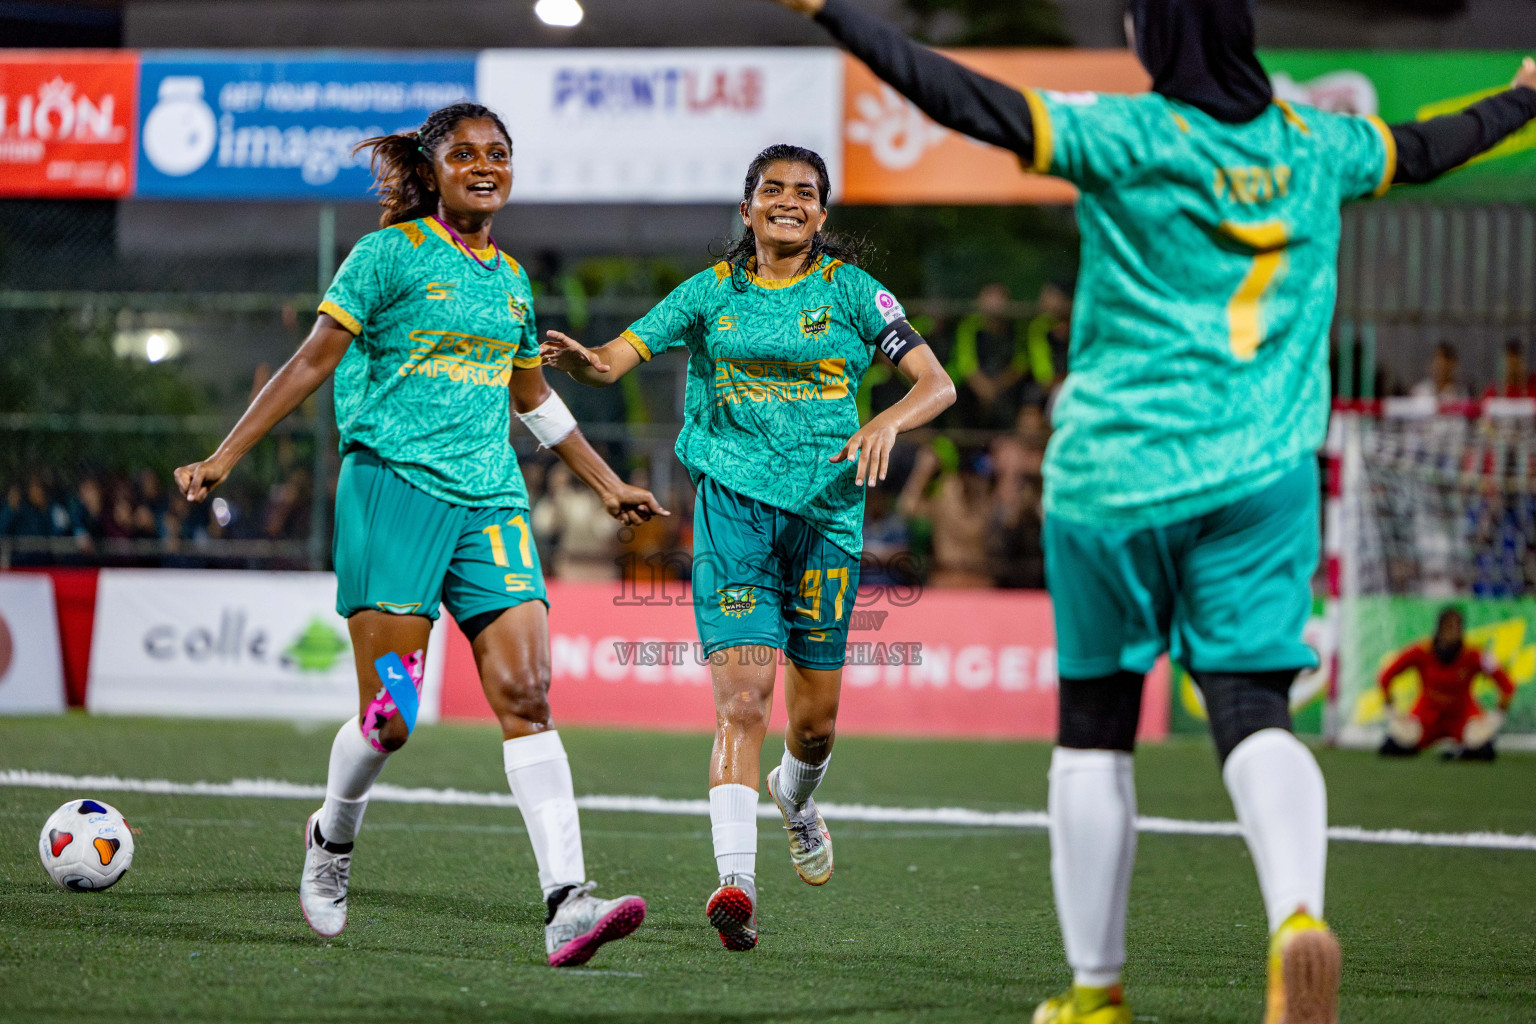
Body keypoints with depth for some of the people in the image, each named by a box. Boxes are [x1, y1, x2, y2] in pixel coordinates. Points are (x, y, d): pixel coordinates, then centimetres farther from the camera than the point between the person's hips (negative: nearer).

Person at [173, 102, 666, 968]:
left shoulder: (511, 280, 17)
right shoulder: (391, 255, 0)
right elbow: (314, 363, -1)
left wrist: (608, 484, 34)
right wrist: (225, 457, -6)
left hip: (492, 500, 5)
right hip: (394, 485, -5)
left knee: (526, 695, -10)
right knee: (390, 714, -7)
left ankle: (566, 903, -18)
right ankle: (333, 839, 26)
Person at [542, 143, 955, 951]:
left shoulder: (850, 291, 4)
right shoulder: (713, 291, 7)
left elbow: (936, 383, 1)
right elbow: (617, 358, 2)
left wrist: (887, 422, -20)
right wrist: (578, 360, -21)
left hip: (826, 511, 1)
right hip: (732, 504, -1)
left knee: (815, 718, 9)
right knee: (743, 697, -17)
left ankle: (796, 796, 45)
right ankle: (736, 879, -25)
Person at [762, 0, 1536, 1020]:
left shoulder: (1127, 136, -9)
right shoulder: (1315, 143, 7)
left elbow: (976, 104, -17)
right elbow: (1419, 151, 26)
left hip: (1115, 473, -3)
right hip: (1262, 476, 3)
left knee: (1095, 727, 9)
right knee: (1254, 711, -2)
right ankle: (1297, 913, -31)